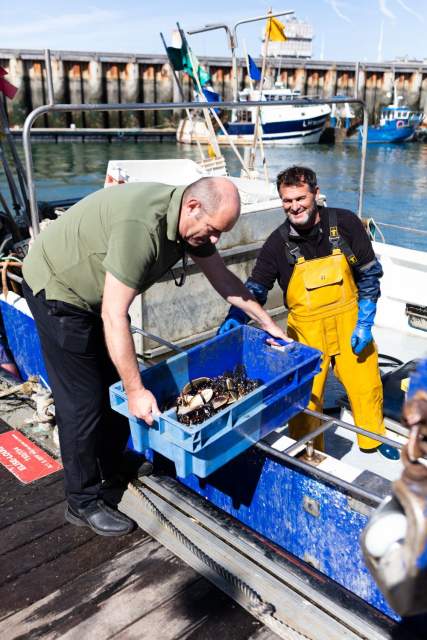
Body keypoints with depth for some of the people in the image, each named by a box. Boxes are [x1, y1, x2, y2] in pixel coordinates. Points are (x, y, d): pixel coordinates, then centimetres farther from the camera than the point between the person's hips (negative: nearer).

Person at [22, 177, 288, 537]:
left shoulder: (190, 220, -9)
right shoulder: (141, 226, -36)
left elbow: (223, 278, 5)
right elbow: (113, 318, -35)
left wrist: (268, 324, 9)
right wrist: (136, 390, -31)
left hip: (98, 292, 9)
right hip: (58, 290, -9)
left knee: (118, 385, 13)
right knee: (83, 402, -4)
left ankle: (110, 474, 32)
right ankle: (84, 503, 14)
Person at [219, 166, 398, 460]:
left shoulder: (345, 223, -9)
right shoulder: (278, 242, -9)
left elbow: (369, 275, -3)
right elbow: (256, 288, -6)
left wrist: (365, 324, -7)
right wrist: (234, 319, -25)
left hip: (349, 322, 1)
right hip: (307, 330, -1)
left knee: (366, 385, 14)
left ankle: (373, 438, 43)